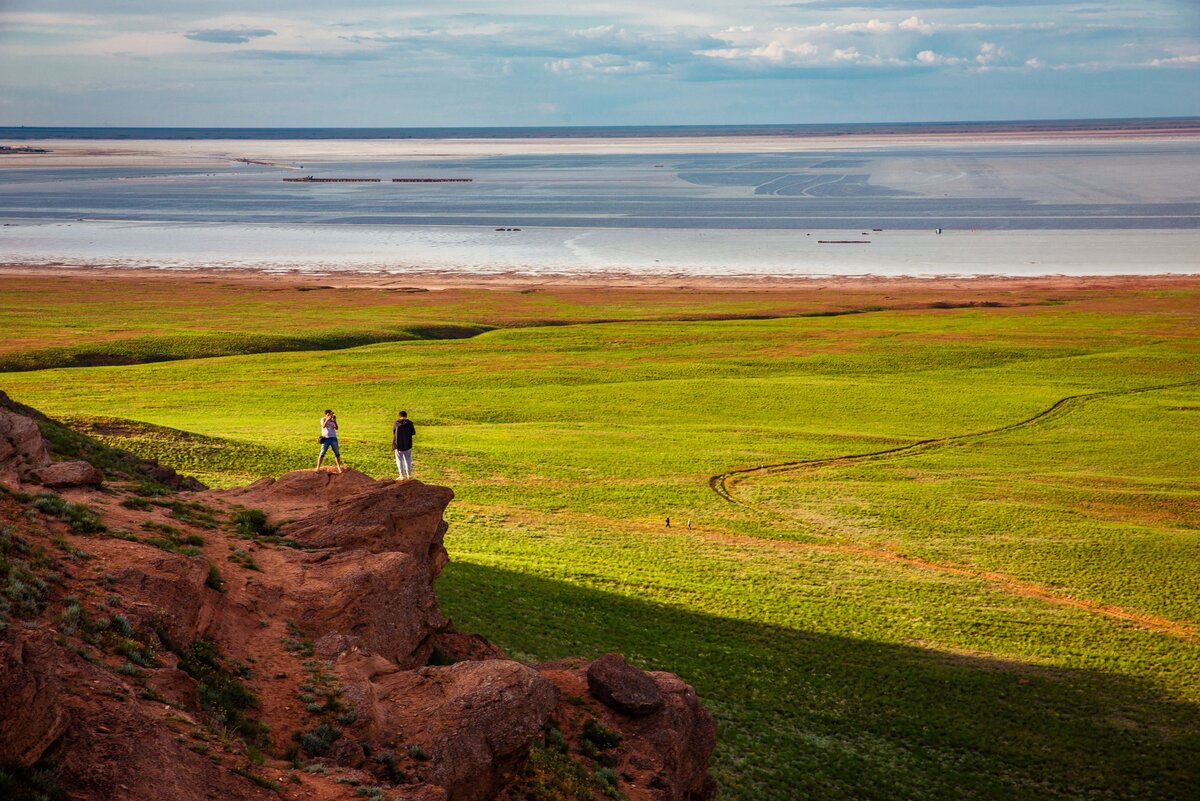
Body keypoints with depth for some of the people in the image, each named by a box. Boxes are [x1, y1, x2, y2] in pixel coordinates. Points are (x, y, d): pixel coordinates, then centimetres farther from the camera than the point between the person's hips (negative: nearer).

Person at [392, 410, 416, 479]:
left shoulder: (396, 423, -6)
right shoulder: (409, 423, -7)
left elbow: (393, 433, 5)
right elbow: (413, 433, -2)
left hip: (398, 444, -1)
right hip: (407, 444, 1)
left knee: (399, 460, 10)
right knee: (408, 459, 16)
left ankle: (402, 475, 7)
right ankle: (409, 474, 19)